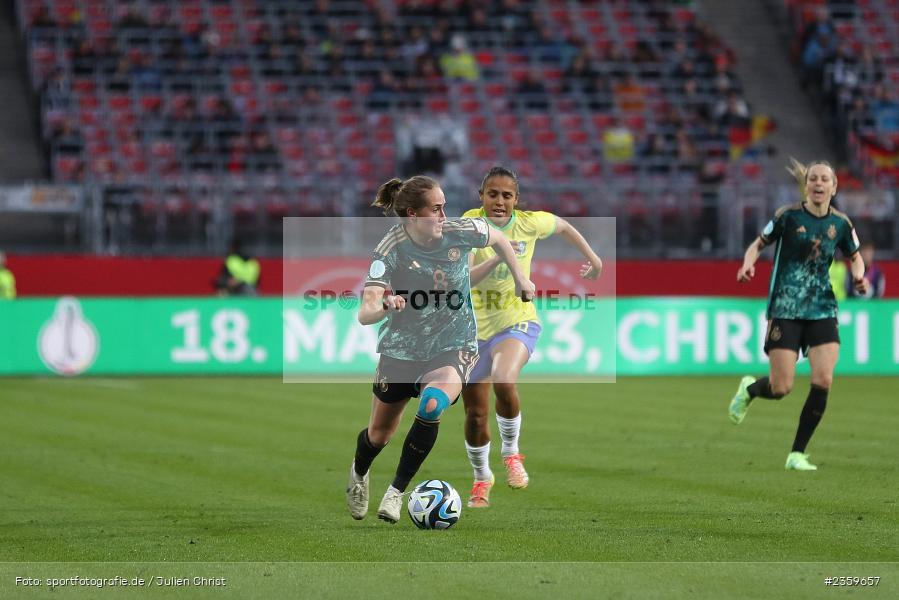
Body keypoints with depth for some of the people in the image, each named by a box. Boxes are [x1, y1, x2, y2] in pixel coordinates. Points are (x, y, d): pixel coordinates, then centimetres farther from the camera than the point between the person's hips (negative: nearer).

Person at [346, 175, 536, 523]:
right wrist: (385, 306, -54)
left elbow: (498, 239, 8)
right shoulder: (390, 251, -24)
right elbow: (364, 314, -33)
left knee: (431, 407, -30)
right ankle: (359, 474, 49)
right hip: (402, 348, 0)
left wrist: (520, 278, 13)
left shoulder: (459, 232, -16)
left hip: (454, 347, 0)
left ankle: (397, 492, -13)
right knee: (380, 434, 12)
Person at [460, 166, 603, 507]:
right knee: (475, 414, 7)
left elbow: (564, 227, 16)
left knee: (503, 380, -33)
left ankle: (511, 453, -7)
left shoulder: (530, 223, -8)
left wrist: (593, 259, 18)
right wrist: (497, 258, -41)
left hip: (518, 322, -1)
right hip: (475, 327, 1)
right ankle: (481, 479, 35)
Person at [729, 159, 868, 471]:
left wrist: (859, 276, -3)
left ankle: (797, 454, 1)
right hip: (785, 308, -3)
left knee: (823, 381, -14)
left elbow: (855, 256, 18)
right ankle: (749, 389, 32)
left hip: (822, 310, 3)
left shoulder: (840, 223, 3)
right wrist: (748, 264, -18)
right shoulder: (788, 216, -7)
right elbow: (758, 244, 3)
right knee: (781, 388, -7)